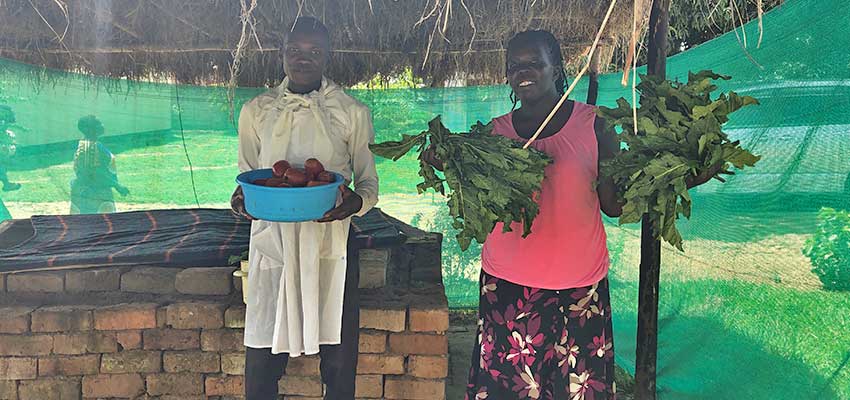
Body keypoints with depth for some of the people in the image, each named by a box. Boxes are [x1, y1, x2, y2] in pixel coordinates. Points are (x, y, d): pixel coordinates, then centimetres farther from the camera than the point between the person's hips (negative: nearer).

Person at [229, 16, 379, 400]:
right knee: (262, 358, 4)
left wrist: (356, 202, -15)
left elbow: (368, 181, 7)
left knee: (338, 359, 6)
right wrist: (242, 199, -8)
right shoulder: (256, 110, 7)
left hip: (331, 243, -1)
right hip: (272, 241, 1)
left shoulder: (352, 112, 3)